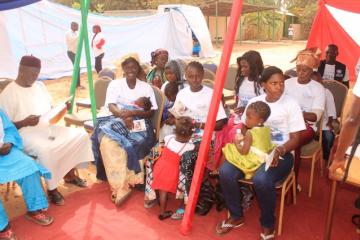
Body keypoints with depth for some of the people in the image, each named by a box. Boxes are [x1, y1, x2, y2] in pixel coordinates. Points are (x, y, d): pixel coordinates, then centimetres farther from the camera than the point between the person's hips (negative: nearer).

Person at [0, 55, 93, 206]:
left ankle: (69, 174, 7)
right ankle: (52, 189, -13)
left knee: (81, 135, -7)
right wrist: (25, 122, -25)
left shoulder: (40, 86, 12)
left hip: (49, 128, 7)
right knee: (45, 150, -38)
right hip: (26, 134, -7)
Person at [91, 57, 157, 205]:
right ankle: (122, 187, -30)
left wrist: (132, 113, -14)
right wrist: (123, 114, -22)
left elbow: (151, 112, 3)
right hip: (117, 121, 1)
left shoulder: (146, 87, 14)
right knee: (106, 137, -33)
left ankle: (119, 185, -19)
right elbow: (111, 106, 0)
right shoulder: (115, 84, 14)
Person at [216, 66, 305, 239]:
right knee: (225, 171, -21)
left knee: (261, 179, -34)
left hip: (280, 154, -4)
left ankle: (268, 224, -3)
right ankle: (236, 216, 5)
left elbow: (295, 139, -5)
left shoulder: (291, 104, -4)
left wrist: (279, 151, -24)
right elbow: (244, 127, 16)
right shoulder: (254, 102, 6)